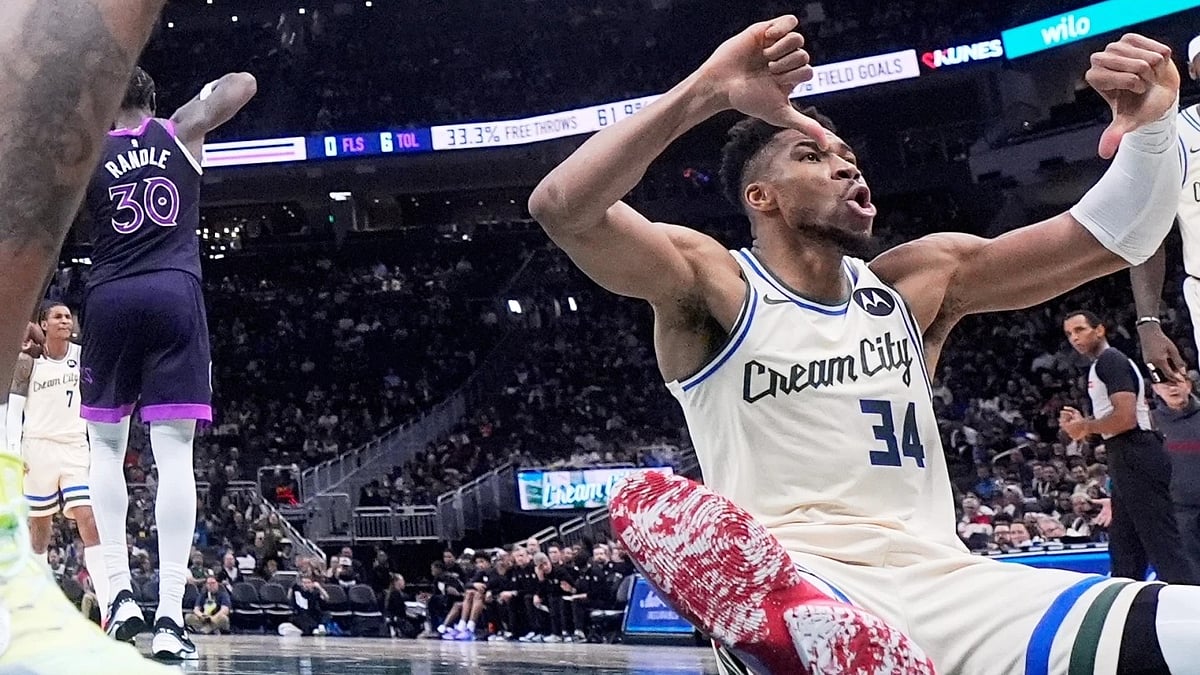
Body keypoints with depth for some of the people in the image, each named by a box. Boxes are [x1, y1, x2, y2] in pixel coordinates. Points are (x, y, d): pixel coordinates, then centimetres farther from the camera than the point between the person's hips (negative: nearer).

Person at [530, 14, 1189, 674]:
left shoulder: (923, 278, 16)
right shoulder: (708, 282, 2)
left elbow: (1112, 238, 15)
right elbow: (560, 208, -14)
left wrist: (1148, 125, -5)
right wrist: (706, 91, -22)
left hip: (937, 581, 3)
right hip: (777, 592, -3)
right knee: (651, 502, -38)